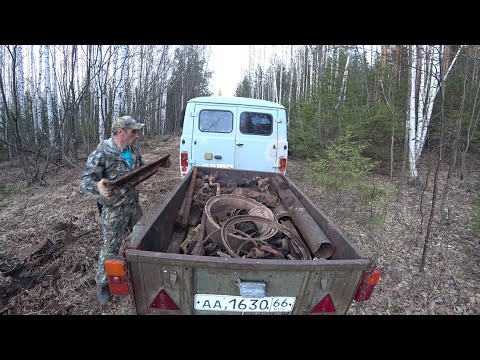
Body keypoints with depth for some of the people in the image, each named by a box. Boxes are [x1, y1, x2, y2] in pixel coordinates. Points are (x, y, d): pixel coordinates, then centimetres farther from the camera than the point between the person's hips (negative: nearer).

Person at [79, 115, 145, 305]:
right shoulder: (101, 154, -21)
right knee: (110, 249, 6)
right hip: (113, 210, -6)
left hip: (134, 204, 7)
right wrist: (98, 187, -47)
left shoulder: (133, 150, 0)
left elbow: (141, 167, 19)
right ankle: (102, 286, 29)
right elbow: (85, 182, -25)